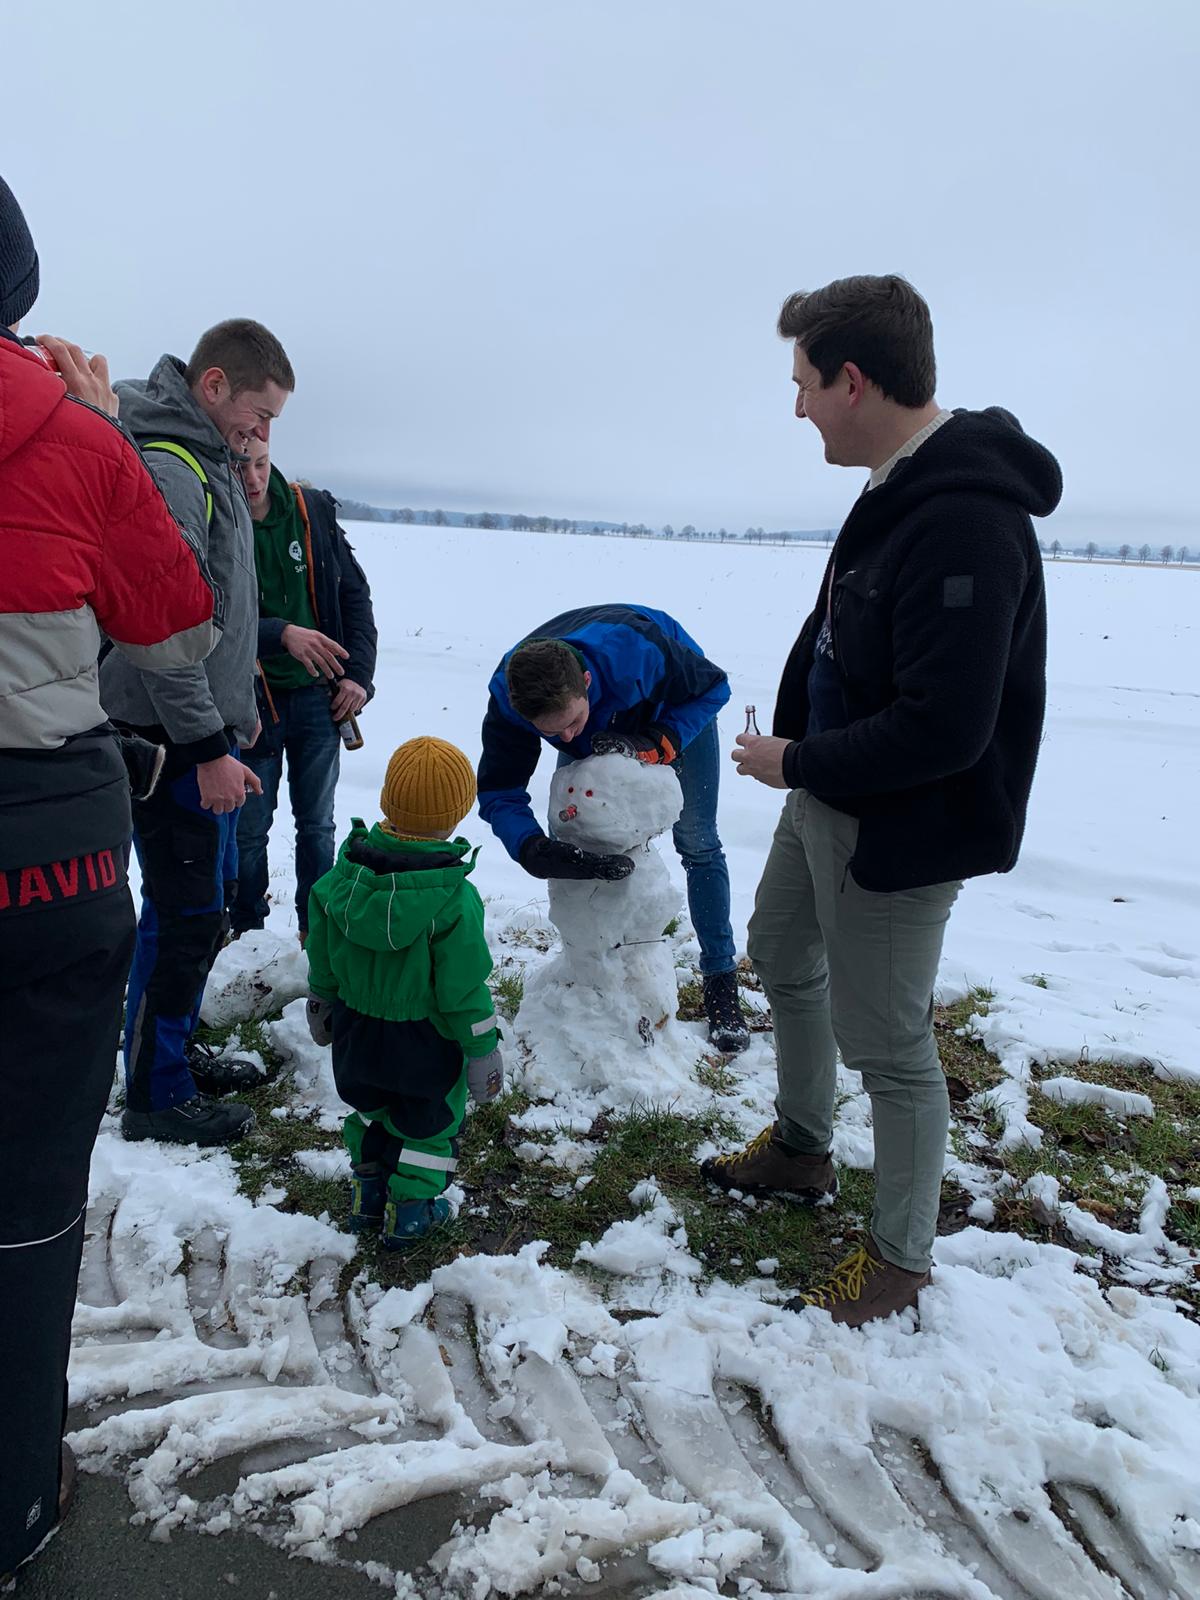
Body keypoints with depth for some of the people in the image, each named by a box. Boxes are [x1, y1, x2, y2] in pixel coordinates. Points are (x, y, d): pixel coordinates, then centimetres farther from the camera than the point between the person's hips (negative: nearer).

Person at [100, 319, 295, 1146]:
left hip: (206, 728, 10)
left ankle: (178, 1049, 33)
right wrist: (208, 746, -22)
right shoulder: (166, 469, -18)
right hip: (172, 738, -10)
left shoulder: (206, 460, 15)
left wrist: (237, 708, 22)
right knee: (186, 912, -2)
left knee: (212, 897, 18)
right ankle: (156, 1096, 14)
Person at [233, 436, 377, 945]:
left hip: (319, 697, 3)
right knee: (248, 830, 8)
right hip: (251, 702, -3)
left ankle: (317, 929, 27)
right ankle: (247, 935, 25)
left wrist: (359, 674, -3)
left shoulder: (314, 510, 0)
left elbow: (355, 594, 6)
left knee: (317, 825, 13)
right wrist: (282, 634, -33)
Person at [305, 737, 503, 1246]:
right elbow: (464, 989, -20)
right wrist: (483, 1051, -7)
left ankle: (367, 1195, 40)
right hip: (424, 1041, -5)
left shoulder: (344, 872, -13)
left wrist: (321, 1003, 19)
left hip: (355, 1030, 5)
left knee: (369, 1110, 27)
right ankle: (409, 1212, 29)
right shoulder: (454, 899, -28)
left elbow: (321, 955, 1)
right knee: (428, 1123, 18)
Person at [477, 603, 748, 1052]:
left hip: (676, 708, -2)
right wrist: (537, 851, -50)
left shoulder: (637, 650, -47)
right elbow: (499, 793, -31)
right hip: (599, 730, 3)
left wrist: (655, 744, -42)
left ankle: (721, 985, 11)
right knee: (575, 841, -4)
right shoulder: (507, 698, -37)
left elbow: (713, 687, -28)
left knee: (697, 843, -2)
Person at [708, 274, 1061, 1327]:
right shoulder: (900, 489, 5)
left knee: (887, 1044, 5)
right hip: (828, 796, 10)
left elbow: (941, 730, -31)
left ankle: (901, 1259, 30)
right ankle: (801, 1149, 49)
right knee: (784, 962, 25)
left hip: (898, 831, -10)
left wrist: (799, 764, -18)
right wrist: (794, 749, 5)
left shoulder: (964, 524, -27)